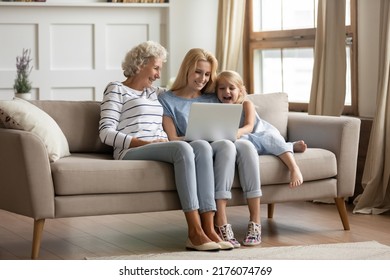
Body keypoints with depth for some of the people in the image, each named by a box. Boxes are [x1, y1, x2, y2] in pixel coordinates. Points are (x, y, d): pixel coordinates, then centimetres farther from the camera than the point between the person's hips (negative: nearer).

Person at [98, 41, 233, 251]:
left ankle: (207, 227, -36)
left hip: (159, 150, 6)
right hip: (131, 152, -6)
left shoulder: (154, 92, 28)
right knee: (183, 148, -34)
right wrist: (145, 143, -14)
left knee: (202, 146, -26)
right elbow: (106, 133, -5)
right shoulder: (116, 89, 7)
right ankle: (195, 231, -39)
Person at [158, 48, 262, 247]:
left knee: (245, 145, -32)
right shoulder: (167, 100, 11)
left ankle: (255, 221, -39)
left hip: (220, 146, 4)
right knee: (226, 145, -37)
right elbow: (173, 139, 0)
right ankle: (221, 223, -46)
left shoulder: (213, 99, 26)